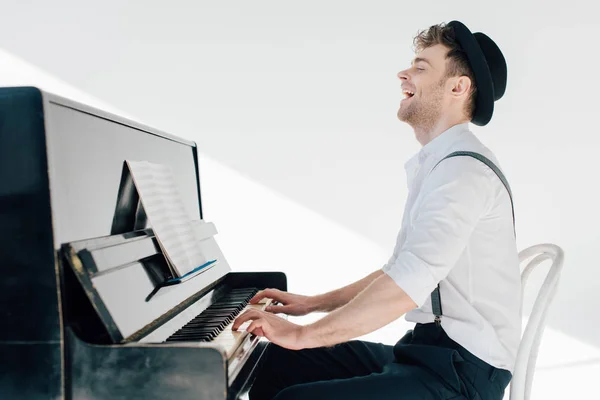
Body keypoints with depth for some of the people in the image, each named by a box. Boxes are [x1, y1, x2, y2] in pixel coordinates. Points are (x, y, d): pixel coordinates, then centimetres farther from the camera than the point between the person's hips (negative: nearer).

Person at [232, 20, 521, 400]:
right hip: (427, 349, 9)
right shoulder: (437, 166, 15)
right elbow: (401, 272, 20)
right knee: (275, 364, 4)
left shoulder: (464, 169, -18)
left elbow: (408, 286, -28)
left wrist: (304, 334, -20)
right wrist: (314, 303, 16)